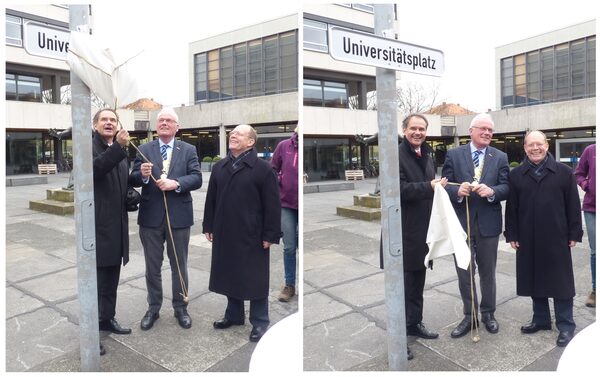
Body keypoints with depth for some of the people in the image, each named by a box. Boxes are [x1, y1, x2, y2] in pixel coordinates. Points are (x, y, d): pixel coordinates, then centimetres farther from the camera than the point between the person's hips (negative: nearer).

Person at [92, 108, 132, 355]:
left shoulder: (121, 153, 15)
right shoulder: (89, 147, -8)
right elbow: (93, 169, -29)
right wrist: (118, 146, -34)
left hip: (116, 224, 7)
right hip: (97, 224, -7)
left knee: (111, 277, 16)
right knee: (95, 278, -1)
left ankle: (107, 318, 31)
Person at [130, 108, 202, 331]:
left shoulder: (188, 150, 2)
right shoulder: (144, 150, 5)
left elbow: (196, 178, -8)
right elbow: (133, 180, 1)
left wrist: (176, 183, -24)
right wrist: (142, 175, -21)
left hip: (179, 216, -1)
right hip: (151, 216, 1)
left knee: (179, 265, 12)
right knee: (152, 267, 13)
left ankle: (180, 307, 27)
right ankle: (153, 308, 28)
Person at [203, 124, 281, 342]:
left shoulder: (263, 168, -8)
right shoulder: (219, 167, 11)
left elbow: (272, 205, -10)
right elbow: (211, 200, 13)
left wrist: (270, 234, -13)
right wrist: (208, 226, 10)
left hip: (252, 235, -5)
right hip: (224, 234, 6)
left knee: (255, 279, 5)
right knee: (229, 274, 16)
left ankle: (260, 322, 19)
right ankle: (234, 314, 34)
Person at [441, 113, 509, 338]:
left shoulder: (500, 157, 4)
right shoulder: (453, 155, 0)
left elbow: (506, 188, -2)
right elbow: (444, 185, -4)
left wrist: (491, 191, -23)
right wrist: (458, 191, -24)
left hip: (488, 224, 1)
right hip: (461, 223, -1)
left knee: (487, 273, 16)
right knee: (464, 273, 10)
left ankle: (488, 314, 34)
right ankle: (469, 316, 26)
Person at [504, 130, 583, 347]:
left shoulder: (564, 172, 1)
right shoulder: (516, 175, 4)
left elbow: (573, 205, 1)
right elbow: (511, 207, 4)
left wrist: (574, 234, -3)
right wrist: (512, 235, 0)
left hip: (557, 239, -2)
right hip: (528, 239, 2)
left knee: (560, 281, 5)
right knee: (534, 280, 11)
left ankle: (565, 326, 18)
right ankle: (541, 319, 27)